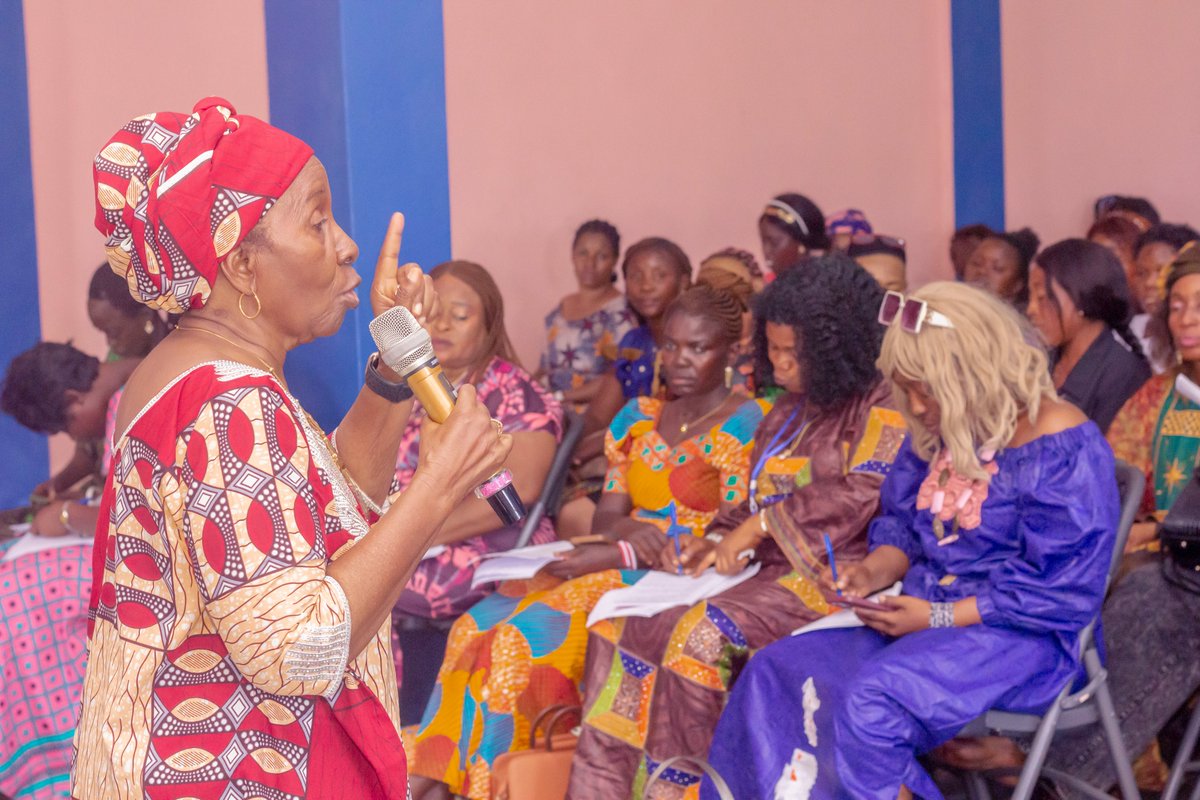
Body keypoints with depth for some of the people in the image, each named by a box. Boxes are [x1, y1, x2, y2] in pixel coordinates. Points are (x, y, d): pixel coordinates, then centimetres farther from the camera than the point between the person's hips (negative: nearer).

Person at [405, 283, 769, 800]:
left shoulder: (749, 425, -3)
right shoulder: (638, 418, 17)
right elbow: (608, 516, 14)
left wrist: (615, 555, -18)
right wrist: (628, 532, -13)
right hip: (617, 568, 6)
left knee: (530, 635, -27)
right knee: (483, 625, -18)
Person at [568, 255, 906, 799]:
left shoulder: (881, 408, -4)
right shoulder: (785, 413, 21)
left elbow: (863, 495, -18)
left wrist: (760, 525, -16)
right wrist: (716, 542, 1)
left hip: (829, 576, -8)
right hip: (765, 570, 8)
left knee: (700, 634, -31)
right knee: (621, 622, -9)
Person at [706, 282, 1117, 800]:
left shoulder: (1062, 447, -16)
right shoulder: (935, 432, 7)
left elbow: (1061, 591, -17)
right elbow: (900, 526, 19)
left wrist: (941, 616, -19)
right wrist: (874, 572, -5)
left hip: (1019, 636, -8)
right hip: (924, 611, 8)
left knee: (871, 698, -32)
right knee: (776, 673, -10)